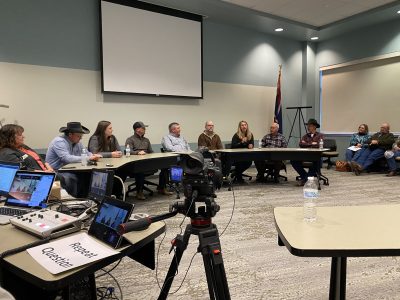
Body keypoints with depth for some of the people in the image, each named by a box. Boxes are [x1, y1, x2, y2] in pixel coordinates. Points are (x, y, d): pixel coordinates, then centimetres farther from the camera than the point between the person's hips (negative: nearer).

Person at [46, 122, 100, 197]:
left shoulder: (77, 142, 9)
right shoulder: (59, 142, -17)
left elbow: (86, 153, 13)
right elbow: (67, 158, -30)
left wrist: (93, 156, -13)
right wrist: (87, 158, -27)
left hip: (69, 170, 8)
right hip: (56, 172, -8)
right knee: (81, 177, -31)